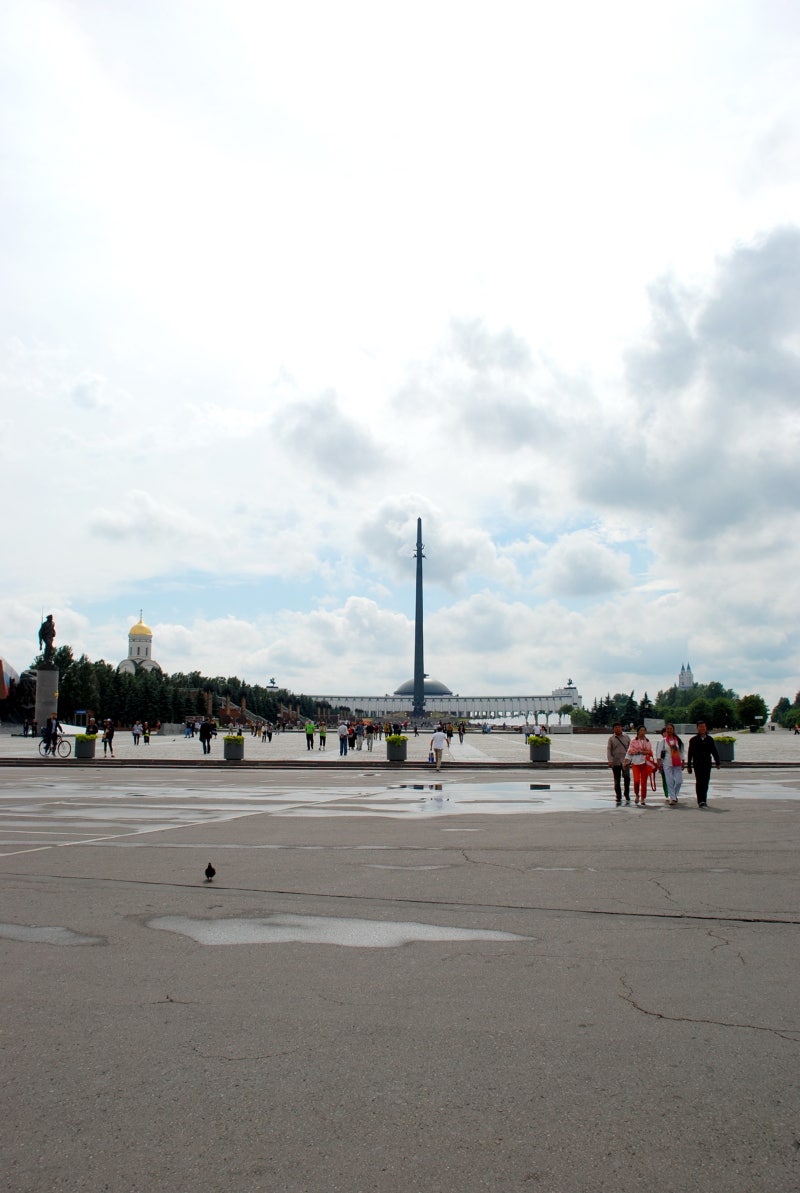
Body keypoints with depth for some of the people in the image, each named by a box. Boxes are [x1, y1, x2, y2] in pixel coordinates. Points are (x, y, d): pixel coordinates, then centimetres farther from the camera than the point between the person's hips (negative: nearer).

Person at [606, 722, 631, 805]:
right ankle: (618, 799, 14)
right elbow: (608, 750, -2)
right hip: (615, 762, 0)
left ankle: (627, 795, -4)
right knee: (617, 781, 4)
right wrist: (610, 760, -14)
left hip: (625, 761, 0)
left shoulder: (626, 737, 10)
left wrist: (629, 758, 6)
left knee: (626, 776, -21)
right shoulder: (611, 738, 5)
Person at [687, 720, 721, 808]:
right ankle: (700, 801, -10)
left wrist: (717, 763, 3)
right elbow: (690, 754, 4)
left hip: (707, 764, 3)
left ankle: (704, 800, 17)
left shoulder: (710, 739, 11)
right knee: (699, 782, -8)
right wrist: (689, 766, 2)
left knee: (706, 782, 5)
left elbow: (715, 751, 12)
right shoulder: (693, 740, 3)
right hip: (697, 764, -3)